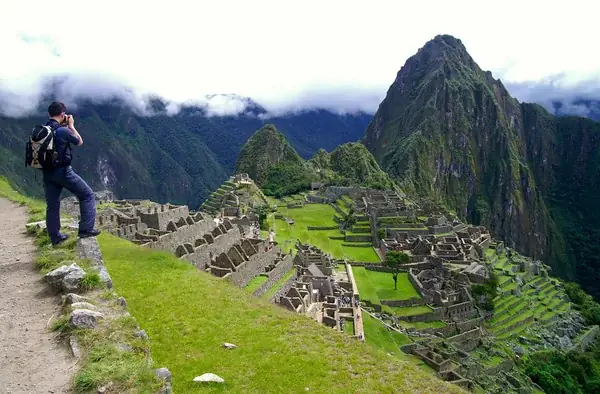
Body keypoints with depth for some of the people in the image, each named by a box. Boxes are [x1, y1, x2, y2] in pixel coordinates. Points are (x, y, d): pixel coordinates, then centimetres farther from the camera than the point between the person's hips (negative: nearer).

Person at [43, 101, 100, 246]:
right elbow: (79, 142, 0)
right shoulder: (63, 130, -16)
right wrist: (71, 125, 8)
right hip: (63, 171, -7)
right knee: (87, 195, 7)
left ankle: (55, 237, 21)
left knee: (52, 205, 13)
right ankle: (86, 229, 2)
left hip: (47, 173, 7)